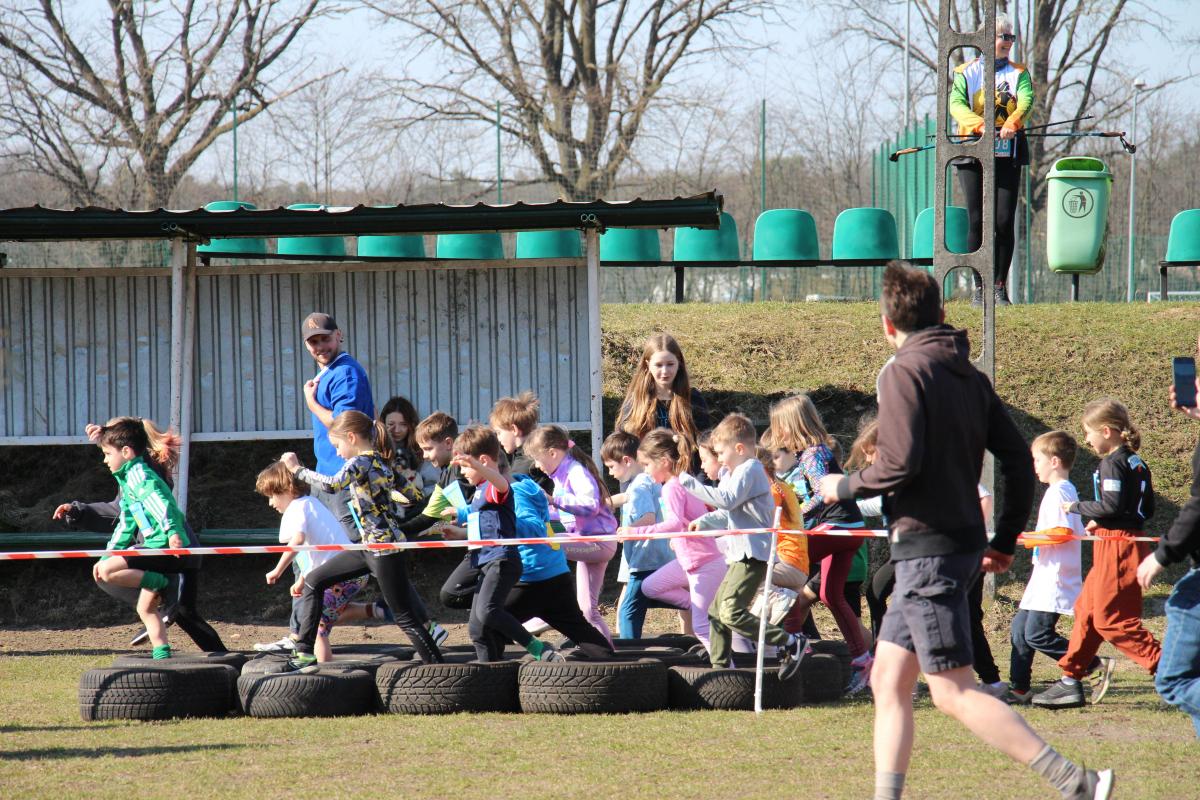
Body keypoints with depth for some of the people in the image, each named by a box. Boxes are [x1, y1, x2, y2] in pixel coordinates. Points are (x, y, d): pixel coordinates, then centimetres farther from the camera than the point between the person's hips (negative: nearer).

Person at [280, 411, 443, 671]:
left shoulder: (360, 462, -16)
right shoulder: (378, 461, 11)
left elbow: (332, 485, -34)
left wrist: (297, 469, -23)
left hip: (383, 547, -10)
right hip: (370, 545, 10)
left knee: (404, 616, -6)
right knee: (313, 581, 11)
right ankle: (304, 652, 12)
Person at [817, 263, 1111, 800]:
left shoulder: (905, 373, -11)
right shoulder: (969, 376, 13)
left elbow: (900, 464, -20)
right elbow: (1018, 458, 13)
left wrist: (844, 487, -3)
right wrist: (1005, 541, 19)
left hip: (927, 548, -9)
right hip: (961, 543, 9)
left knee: (954, 693, -9)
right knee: (888, 681, 14)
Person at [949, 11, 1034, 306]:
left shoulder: (1018, 73, 11)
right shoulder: (965, 73, 7)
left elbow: (1026, 100, -9)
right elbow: (956, 104, -9)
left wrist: (1012, 122, -30)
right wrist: (979, 124, -29)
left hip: (1007, 155, 1)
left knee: (1005, 221, -5)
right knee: (977, 221, -3)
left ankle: (1000, 285, 2)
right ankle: (979, 287, 2)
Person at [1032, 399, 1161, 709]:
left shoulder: (1113, 464, -15)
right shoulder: (1137, 464, 13)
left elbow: (1111, 506, -23)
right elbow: (1147, 509, 17)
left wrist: (1077, 507, -8)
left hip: (1117, 548, -10)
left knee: (1111, 619, -7)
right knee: (1086, 610, 15)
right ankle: (1071, 681, 20)